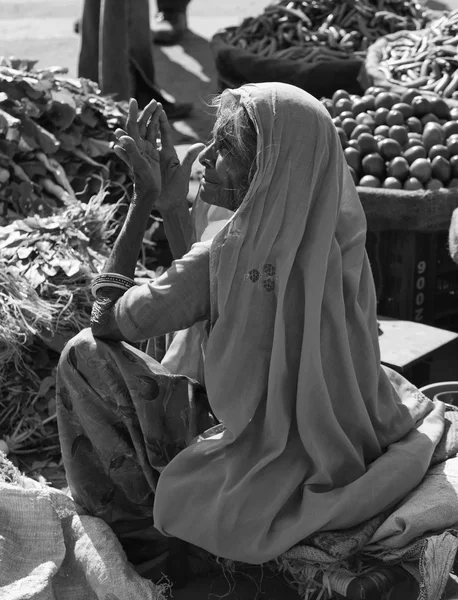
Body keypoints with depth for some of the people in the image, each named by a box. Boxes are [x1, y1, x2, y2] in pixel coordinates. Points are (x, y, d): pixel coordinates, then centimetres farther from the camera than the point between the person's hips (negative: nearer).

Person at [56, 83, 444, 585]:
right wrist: (172, 206, 8)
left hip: (264, 493, -7)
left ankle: (141, 537, 16)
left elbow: (106, 317, -9)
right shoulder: (336, 238, -6)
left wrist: (144, 200, -5)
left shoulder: (226, 258, -26)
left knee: (85, 356, 0)